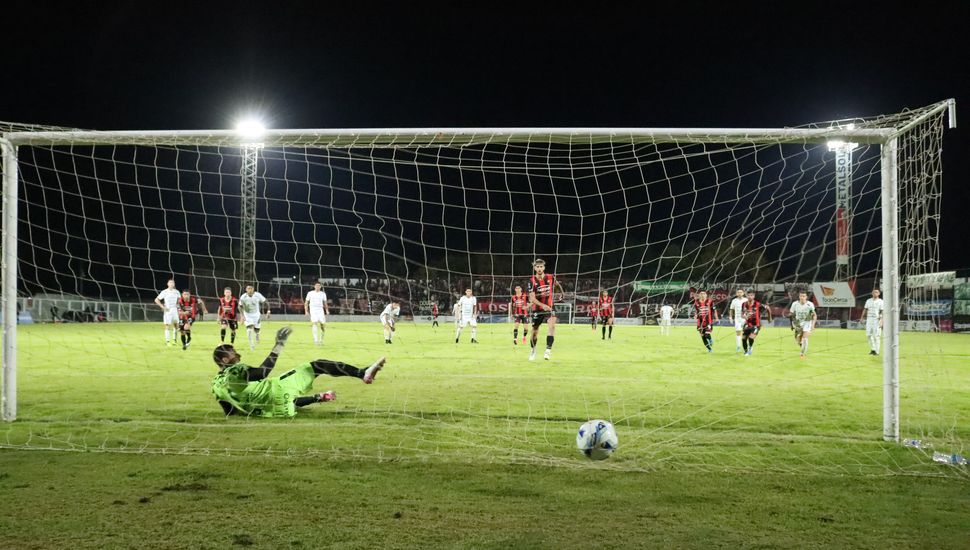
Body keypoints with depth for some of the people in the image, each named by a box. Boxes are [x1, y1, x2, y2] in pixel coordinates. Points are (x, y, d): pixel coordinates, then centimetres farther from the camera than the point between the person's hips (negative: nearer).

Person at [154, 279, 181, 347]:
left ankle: (173, 339, 19)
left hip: (174, 310, 4)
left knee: (176, 325, 4)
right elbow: (156, 300, -5)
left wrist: (177, 306, 7)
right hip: (167, 310, -4)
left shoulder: (176, 292, 6)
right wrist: (163, 307, -12)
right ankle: (167, 341, 2)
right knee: (167, 326, -4)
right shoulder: (164, 292, -6)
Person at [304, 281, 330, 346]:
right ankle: (316, 340, -27)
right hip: (313, 311, -3)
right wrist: (306, 311, -2)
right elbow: (306, 303, 8)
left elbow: (325, 303, 16)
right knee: (314, 323, -20)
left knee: (323, 325, -4)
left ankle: (321, 340, 14)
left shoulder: (323, 294, 11)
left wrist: (327, 310, 1)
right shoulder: (310, 293, 5)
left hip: (321, 310, 3)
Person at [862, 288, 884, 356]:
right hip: (869, 319, 5)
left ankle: (877, 351, -1)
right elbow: (865, 310, 15)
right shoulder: (868, 301, 11)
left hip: (877, 320, -5)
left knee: (876, 336, -6)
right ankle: (872, 349, 16)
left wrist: (881, 321, -20)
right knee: (869, 334, 3)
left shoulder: (881, 302, -3)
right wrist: (862, 318, 9)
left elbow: (882, 312, -10)